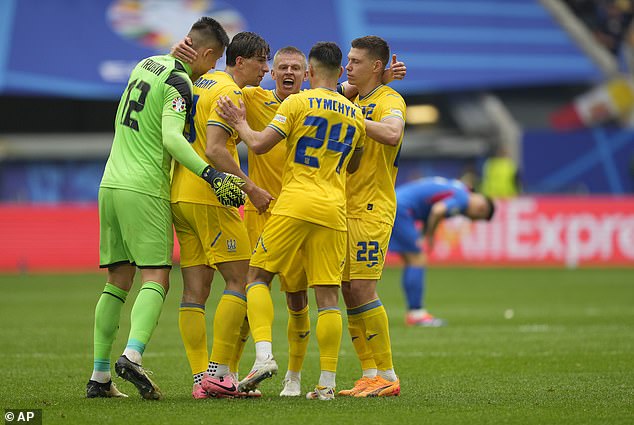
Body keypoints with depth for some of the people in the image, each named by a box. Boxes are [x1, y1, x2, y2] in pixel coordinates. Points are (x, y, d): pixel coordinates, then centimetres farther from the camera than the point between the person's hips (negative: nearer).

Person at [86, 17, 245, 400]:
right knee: (156, 278, -8)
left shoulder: (146, 65, 15)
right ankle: (133, 356, -29)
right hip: (145, 189, -8)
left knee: (118, 281, 10)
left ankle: (100, 376, 8)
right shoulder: (179, 83, -10)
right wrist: (211, 175, -30)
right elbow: (172, 138, -23)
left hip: (111, 183, 8)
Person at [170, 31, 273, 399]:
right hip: (208, 198, -9)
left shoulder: (202, 83, 17)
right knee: (240, 280, -4)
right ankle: (219, 373, -10)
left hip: (181, 196, 9)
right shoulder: (230, 92, -10)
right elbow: (214, 150, -20)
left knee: (195, 289, 4)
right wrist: (251, 188, -17)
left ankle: (201, 378, 2)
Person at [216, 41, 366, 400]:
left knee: (258, 275, 6)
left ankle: (264, 354, -13)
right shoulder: (356, 115, 14)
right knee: (328, 293, 3)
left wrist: (239, 122, 12)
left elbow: (259, 144, -6)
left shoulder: (298, 102, -1)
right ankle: (327, 382, 0)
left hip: (294, 205, -4)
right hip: (334, 210, 4)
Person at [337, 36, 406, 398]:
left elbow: (392, 134, -29)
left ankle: (387, 375, -8)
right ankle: (369, 375, 8)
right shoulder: (353, 101, 18)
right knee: (349, 291, 4)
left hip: (372, 208, -8)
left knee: (362, 288, -14)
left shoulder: (389, 100, -9)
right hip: (347, 207, 8)